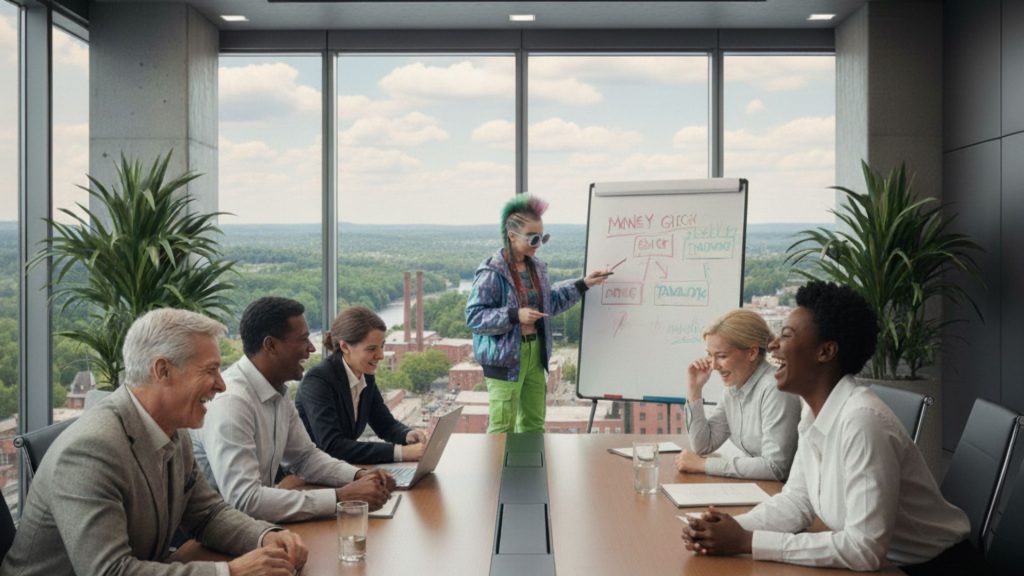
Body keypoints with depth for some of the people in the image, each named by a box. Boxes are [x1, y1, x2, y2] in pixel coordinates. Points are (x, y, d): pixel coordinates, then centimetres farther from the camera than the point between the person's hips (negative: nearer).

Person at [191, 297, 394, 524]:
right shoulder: (230, 401, -24)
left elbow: (305, 457, 15)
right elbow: (243, 500, -30)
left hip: (256, 523, 8)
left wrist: (359, 476, -3)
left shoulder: (278, 392, 4)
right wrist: (340, 498, -28)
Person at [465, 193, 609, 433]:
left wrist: (582, 284, 15)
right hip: (505, 357, -8)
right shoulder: (492, 272, -18)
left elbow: (550, 302, 21)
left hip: (535, 352, 8)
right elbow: (473, 316, -19)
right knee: (503, 427, -3)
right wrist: (514, 316, -26)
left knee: (534, 423, 18)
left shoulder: (536, 267, 8)